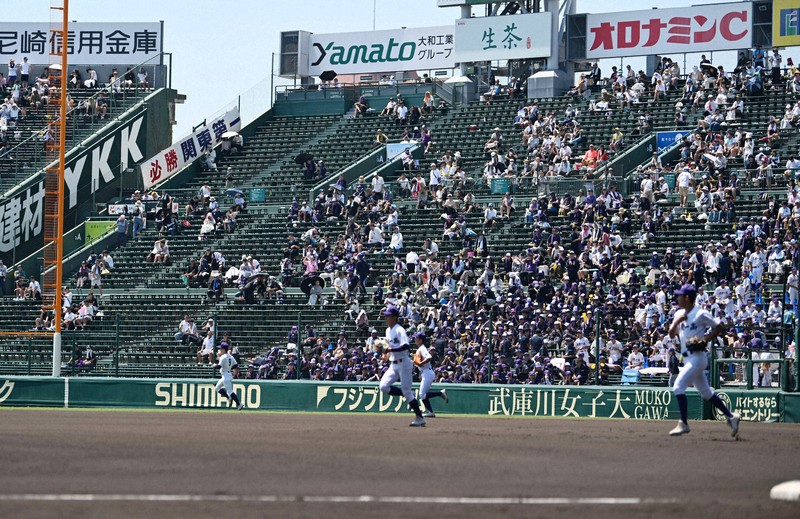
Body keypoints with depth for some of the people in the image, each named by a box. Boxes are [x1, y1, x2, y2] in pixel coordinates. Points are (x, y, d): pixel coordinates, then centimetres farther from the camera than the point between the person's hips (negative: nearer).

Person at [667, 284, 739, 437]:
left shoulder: (701, 314, -11)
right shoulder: (679, 314, 12)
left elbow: (719, 327, -7)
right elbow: (672, 335, 11)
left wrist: (705, 340, -16)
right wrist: (676, 322, -6)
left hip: (697, 357, -9)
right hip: (688, 359, 9)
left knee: (678, 387, -16)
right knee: (706, 392, 13)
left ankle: (683, 424, -13)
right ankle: (731, 416, 19)